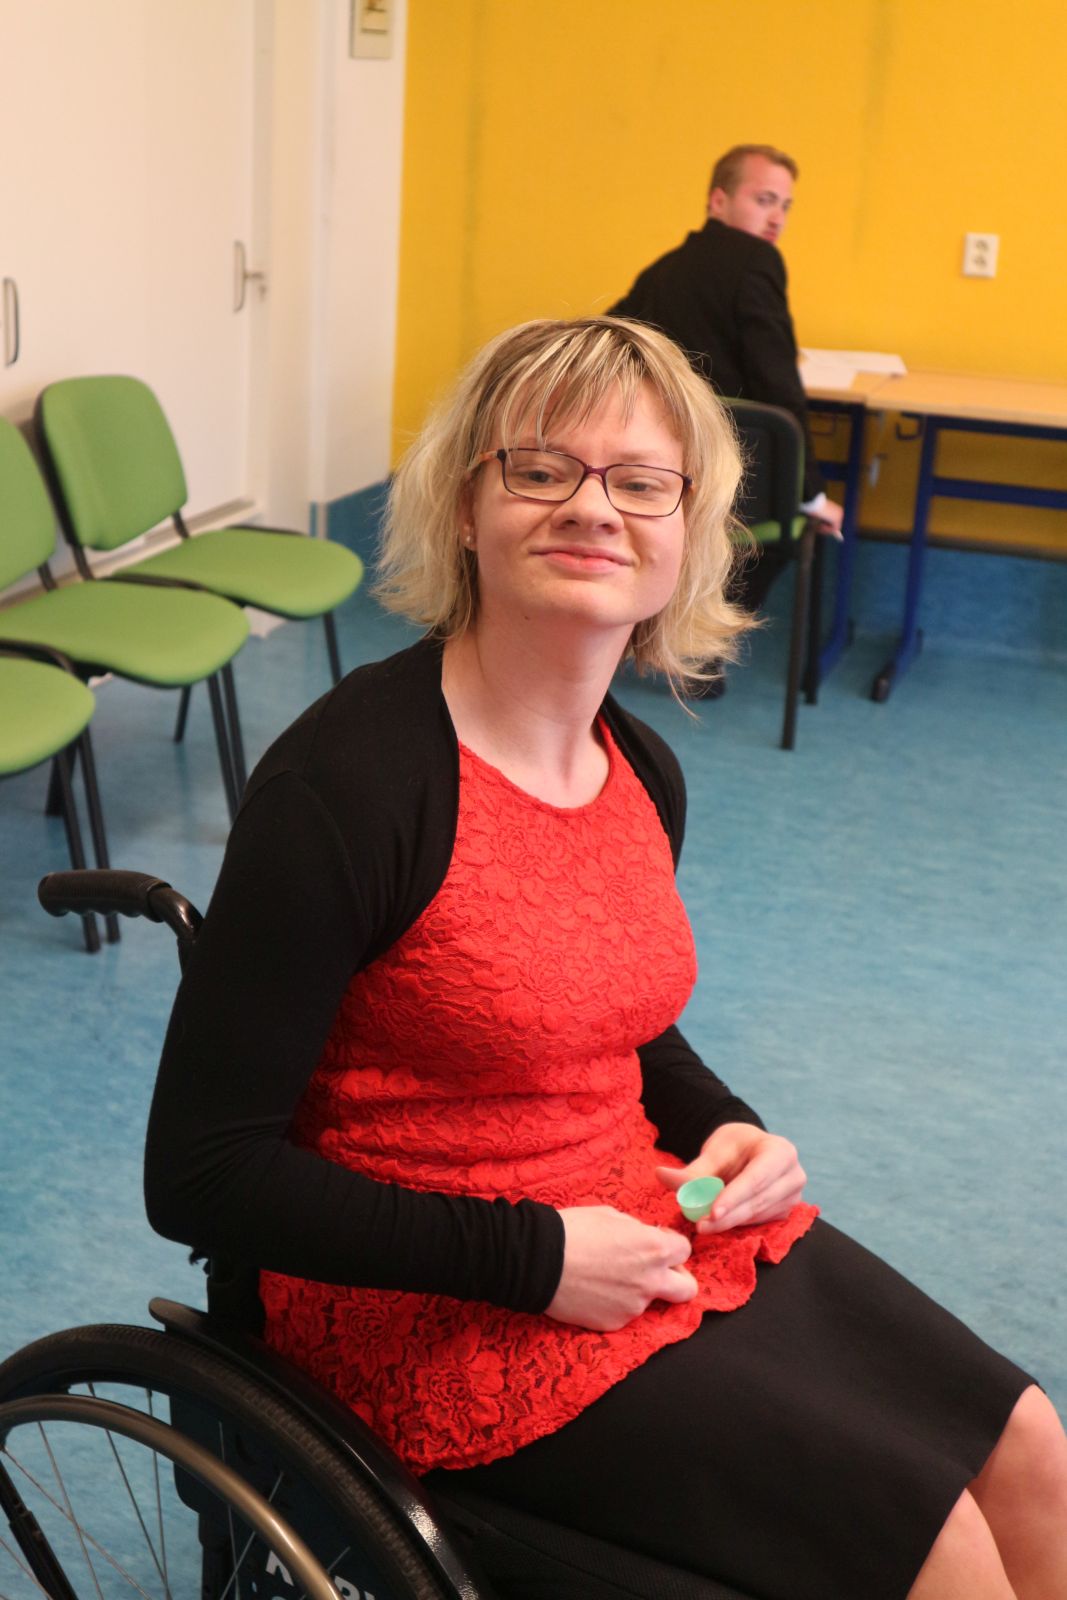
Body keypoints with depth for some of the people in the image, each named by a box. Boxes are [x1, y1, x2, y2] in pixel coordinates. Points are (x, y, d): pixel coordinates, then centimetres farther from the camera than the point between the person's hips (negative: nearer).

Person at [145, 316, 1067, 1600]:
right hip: (451, 1317, -7)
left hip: (648, 1225, 8)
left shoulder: (645, 774, 1)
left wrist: (721, 1128, 0)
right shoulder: (345, 784, -24)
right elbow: (201, 1174, -21)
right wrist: (535, 1258, -22)